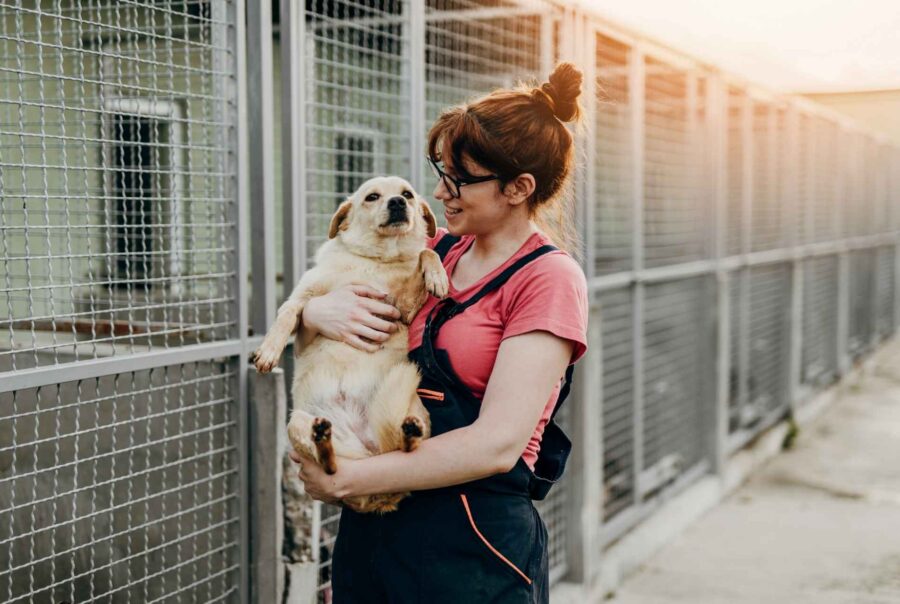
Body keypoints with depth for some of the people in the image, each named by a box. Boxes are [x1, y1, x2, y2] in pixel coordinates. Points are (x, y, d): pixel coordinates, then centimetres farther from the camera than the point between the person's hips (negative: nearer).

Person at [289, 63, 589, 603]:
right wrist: (316, 313, -11)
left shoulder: (548, 279, -11)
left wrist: (345, 479, -15)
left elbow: (496, 445, -19)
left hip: (471, 546, -6)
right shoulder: (438, 251, 8)